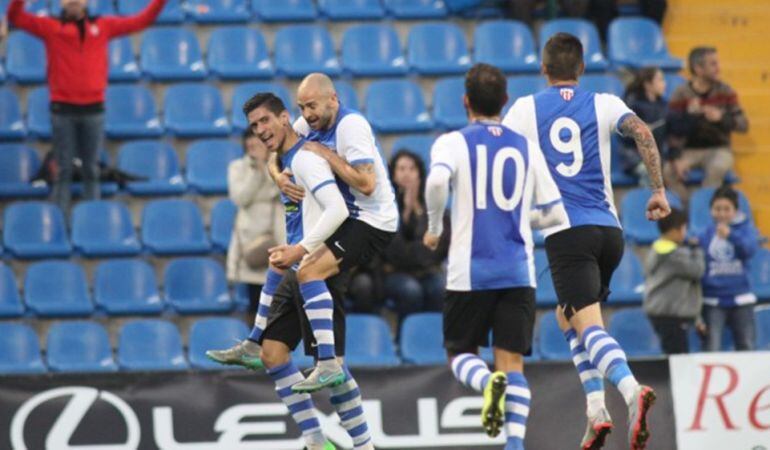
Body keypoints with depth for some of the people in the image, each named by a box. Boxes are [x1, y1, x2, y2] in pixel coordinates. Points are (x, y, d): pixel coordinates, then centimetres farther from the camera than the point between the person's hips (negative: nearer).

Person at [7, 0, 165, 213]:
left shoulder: (103, 26, 9)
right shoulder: (50, 27, 3)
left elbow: (142, 20, 9)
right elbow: (15, 18, -7)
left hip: (93, 108, 2)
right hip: (63, 108, -2)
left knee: (91, 170, 6)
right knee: (63, 170, 0)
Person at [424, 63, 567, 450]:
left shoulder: (453, 142, 0)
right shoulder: (526, 148, 10)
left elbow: (437, 181, -21)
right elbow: (555, 213, 11)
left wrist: (434, 227, -4)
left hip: (469, 272, -2)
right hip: (518, 272, 2)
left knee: (460, 353, 11)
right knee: (512, 362, 2)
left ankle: (489, 383, -22)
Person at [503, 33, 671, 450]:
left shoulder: (525, 108, 7)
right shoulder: (603, 104, 10)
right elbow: (642, 132, -7)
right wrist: (658, 190, -1)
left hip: (565, 232, -4)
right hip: (608, 228, 4)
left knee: (587, 324, -14)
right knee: (568, 315, 23)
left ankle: (631, 390, -42)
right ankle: (595, 408, 9)